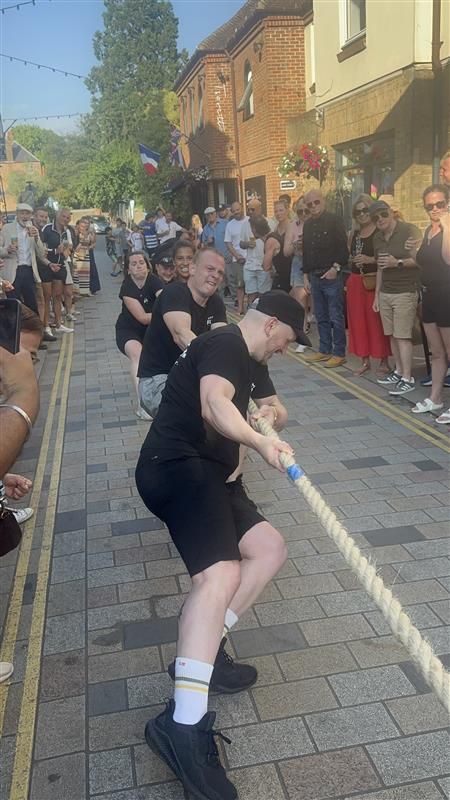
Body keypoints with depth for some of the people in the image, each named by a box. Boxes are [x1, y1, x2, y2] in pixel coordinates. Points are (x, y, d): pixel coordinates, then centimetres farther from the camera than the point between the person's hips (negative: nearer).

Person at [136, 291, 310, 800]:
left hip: (203, 473, 11)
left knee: (270, 548, 8)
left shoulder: (251, 362, 23)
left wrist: (270, 417, 8)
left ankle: (199, 653, 4)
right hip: (177, 466, -11)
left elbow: (270, 407, 31)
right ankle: (183, 726, -35)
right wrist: (260, 443, -40)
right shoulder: (224, 343, -8)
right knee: (222, 573, -28)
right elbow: (214, 405, -25)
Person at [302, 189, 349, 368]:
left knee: (336, 317, -3)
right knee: (321, 317, 12)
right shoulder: (308, 225, 14)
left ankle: (339, 353, 3)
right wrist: (306, 275, 15)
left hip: (331, 276, -7)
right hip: (314, 277, 7)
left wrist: (336, 268, -19)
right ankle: (324, 350, 21)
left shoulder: (334, 220, -5)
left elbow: (343, 247, -10)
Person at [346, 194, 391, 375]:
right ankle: (365, 360, 18)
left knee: (377, 321, -4)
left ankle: (384, 361, 7)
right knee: (358, 321, 8)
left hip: (374, 281, -7)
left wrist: (371, 259, -22)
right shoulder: (354, 234, 14)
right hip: (355, 281, 7)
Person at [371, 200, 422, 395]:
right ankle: (399, 371, 17)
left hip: (405, 292, -6)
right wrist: (376, 294, 19)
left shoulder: (409, 231, -7)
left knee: (403, 336, -8)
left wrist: (398, 262, -23)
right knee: (392, 335, 6)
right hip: (385, 293, 7)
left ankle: (407, 379, -4)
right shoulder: (377, 238, 14)